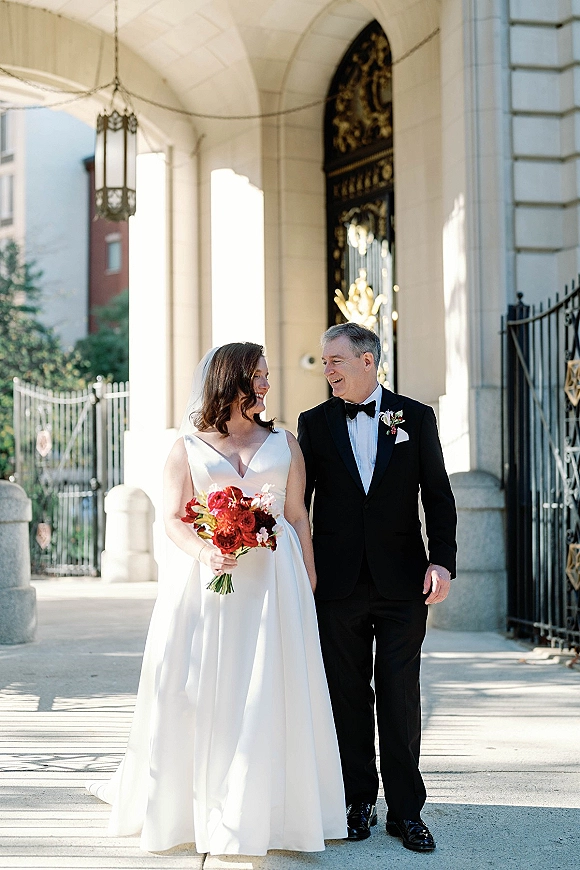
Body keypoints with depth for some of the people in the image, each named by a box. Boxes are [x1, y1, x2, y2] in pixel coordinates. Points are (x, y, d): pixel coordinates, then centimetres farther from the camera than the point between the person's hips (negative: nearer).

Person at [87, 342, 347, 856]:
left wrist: (308, 584, 3)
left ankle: (266, 809, 7)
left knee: (270, 693, -1)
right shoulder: (188, 448, 8)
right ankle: (182, 802, 11)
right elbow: (174, 519, 2)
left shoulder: (284, 444, 12)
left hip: (274, 581, 1)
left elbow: (299, 518, 10)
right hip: (209, 580, -1)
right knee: (200, 692, -1)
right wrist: (205, 554, -17)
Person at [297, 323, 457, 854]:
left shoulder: (416, 417, 4)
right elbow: (298, 502, 7)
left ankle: (406, 810, 12)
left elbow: (438, 495, 3)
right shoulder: (314, 423, 6)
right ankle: (359, 802, 18)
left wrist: (442, 560, -8)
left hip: (403, 582, -1)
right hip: (338, 583, 1)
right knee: (347, 696, 7)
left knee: (401, 698, 3)